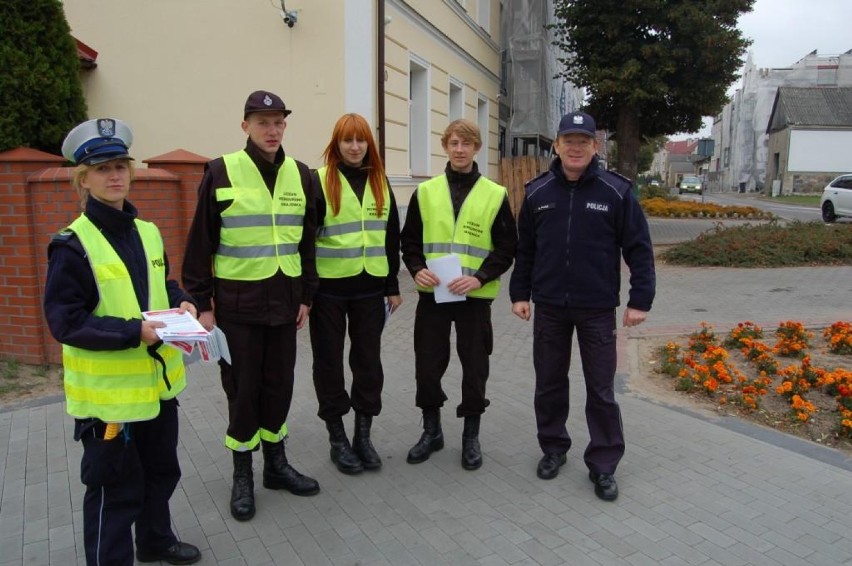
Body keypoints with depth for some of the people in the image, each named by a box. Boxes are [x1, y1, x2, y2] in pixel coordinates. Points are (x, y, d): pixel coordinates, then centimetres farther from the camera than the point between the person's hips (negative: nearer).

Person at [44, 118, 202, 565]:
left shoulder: (147, 232, 5)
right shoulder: (72, 244, -15)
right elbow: (65, 322, -18)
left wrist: (182, 304, -4)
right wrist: (135, 332, -27)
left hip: (157, 378, 7)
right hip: (108, 389, -7)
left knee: (161, 470, 23)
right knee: (116, 486, 7)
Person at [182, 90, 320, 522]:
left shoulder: (301, 175, 6)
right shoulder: (222, 173, -6)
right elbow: (201, 242, -4)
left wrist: (306, 295, 10)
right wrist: (202, 303, -6)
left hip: (284, 298, 4)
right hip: (237, 300, -4)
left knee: (279, 384, 12)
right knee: (242, 388, 5)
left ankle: (276, 463, 30)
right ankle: (242, 475, 23)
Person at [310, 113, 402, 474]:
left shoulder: (380, 182, 9)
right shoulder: (320, 181, -3)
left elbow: (391, 238, 12)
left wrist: (393, 286, 9)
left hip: (370, 288, 4)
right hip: (328, 288, -3)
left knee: (368, 360, 10)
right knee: (330, 361, 6)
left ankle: (363, 434, 25)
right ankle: (337, 438, 22)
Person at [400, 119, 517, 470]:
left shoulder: (495, 195, 1)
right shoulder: (425, 192, 6)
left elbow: (506, 248, -1)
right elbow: (410, 240, 9)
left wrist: (479, 278, -15)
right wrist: (417, 269, -10)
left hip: (475, 297, -1)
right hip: (432, 295, 2)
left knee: (475, 368, 8)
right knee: (427, 365, 7)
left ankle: (471, 435, 26)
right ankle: (431, 431, 28)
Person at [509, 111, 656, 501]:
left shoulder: (617, 191, -5)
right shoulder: (537, 192, 3)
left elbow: (639, 249, -4)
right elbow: (525, 249, 9)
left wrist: (640, 299, -7)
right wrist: (519, 293, 7)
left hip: (597, 309, -2)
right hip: (549, 307, 3)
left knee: (601, 390, 6)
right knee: (549, 384, 13)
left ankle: (603, 464, 20)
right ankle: (553, 448, 32)